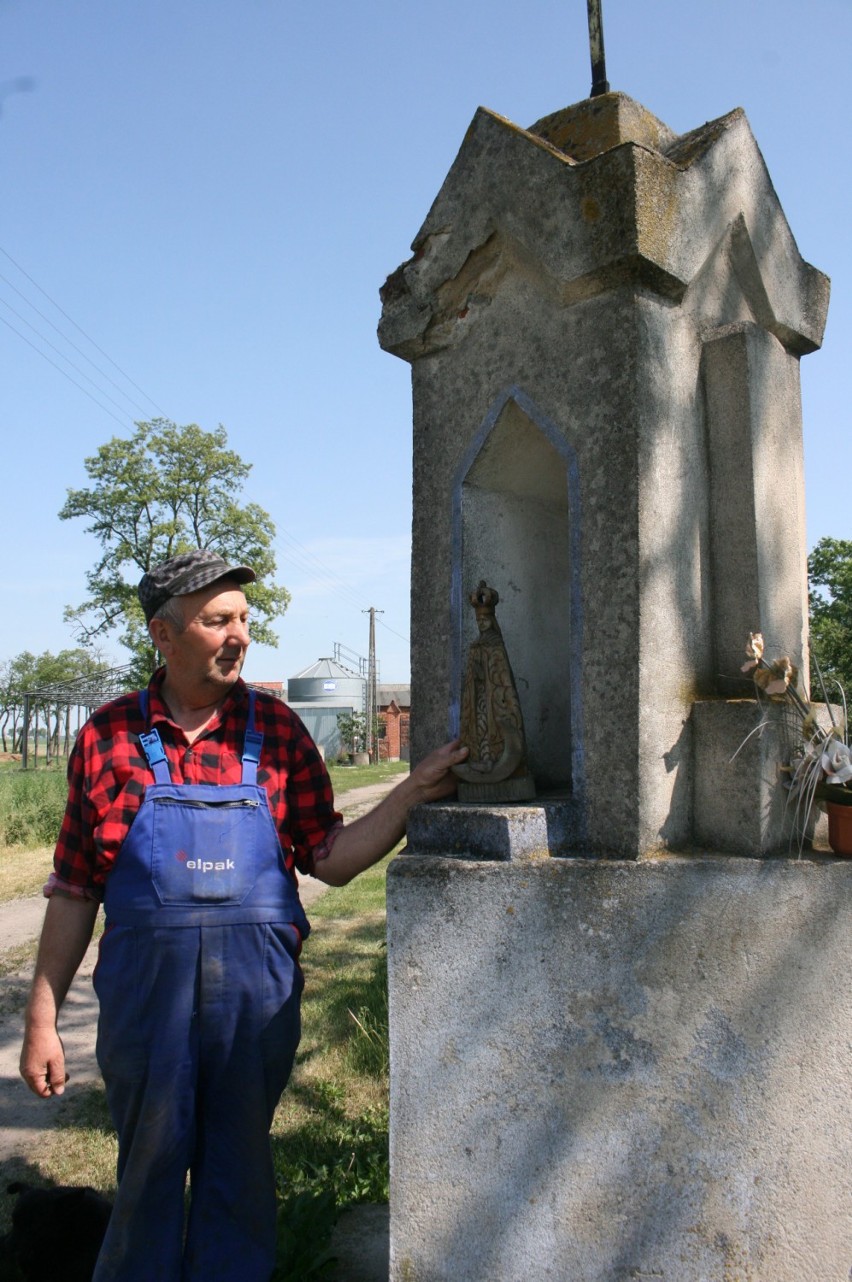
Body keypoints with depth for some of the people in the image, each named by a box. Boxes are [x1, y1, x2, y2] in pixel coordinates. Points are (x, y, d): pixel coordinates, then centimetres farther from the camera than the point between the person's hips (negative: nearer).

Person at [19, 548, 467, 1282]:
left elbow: (331, 861, 1)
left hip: (256, 985, 1)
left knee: (239, 1172, 15)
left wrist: (411, 794, -11)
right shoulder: (109, 736, -1)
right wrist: (42, 1018, 4)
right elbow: (74, 891, 3)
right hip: (145, 984, 0)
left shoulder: (276, 728, 1)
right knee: (149, 1169, 16)